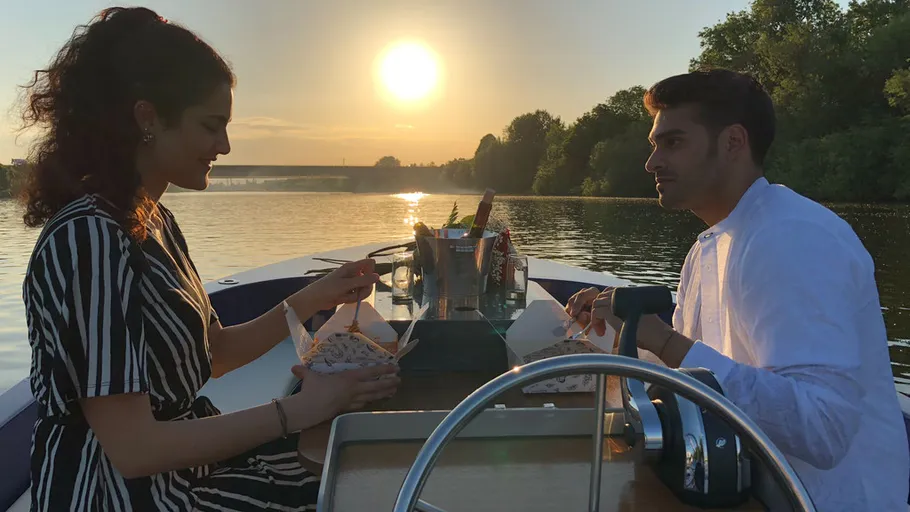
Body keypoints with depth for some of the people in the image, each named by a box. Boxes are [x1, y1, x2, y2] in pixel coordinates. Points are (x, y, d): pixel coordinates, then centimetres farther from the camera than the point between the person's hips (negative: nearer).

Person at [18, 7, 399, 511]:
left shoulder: (154, 221, 6)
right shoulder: (88, 237, -23)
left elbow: (212, 353, 9)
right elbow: (132, 448, -24)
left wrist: (318, 296, 0)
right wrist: (298, 410, -23)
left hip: (186, 461, 8)